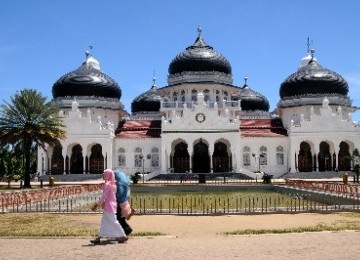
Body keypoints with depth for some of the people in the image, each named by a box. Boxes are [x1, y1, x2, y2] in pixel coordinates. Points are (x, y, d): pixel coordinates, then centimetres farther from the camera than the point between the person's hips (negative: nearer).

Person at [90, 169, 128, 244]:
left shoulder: (107, 184, -17)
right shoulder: (112, 184, 11)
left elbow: (104, 196, -18)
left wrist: (96, 204, -11)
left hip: (109, 206, -9)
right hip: (110, 205, 9)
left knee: (113, 221, -1)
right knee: (103, 222, 11)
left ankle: (123, 236, 5)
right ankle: (99, 237, 14)